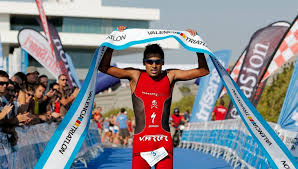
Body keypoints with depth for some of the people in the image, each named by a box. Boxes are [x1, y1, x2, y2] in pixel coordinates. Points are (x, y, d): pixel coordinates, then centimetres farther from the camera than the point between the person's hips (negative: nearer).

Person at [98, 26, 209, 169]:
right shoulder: (135, 76, 5)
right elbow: (104, 67, 3)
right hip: (141, 139, -1)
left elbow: (203, 70, 9)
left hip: (164, 141, 1)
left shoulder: (170, 77, 8)